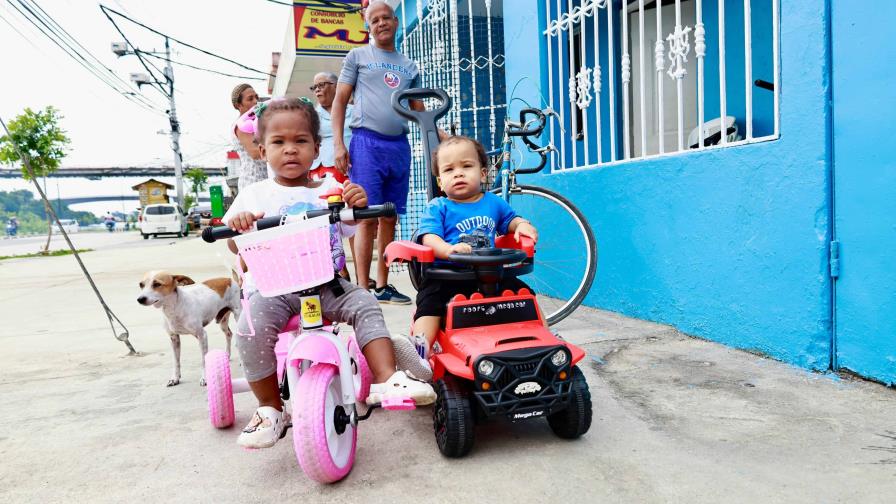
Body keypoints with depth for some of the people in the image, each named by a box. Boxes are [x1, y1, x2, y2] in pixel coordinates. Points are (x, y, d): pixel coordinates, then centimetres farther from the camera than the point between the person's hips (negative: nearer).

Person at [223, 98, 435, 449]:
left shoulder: (330, 190, 8)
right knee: (251, 329, -26)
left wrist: (360, 205, -21)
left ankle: (386, 380, -19)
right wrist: (236, 223, -21)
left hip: (325, 284, 2)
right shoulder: (254, 196, 6)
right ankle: (271, 409, -7)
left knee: (364, 304, -20)